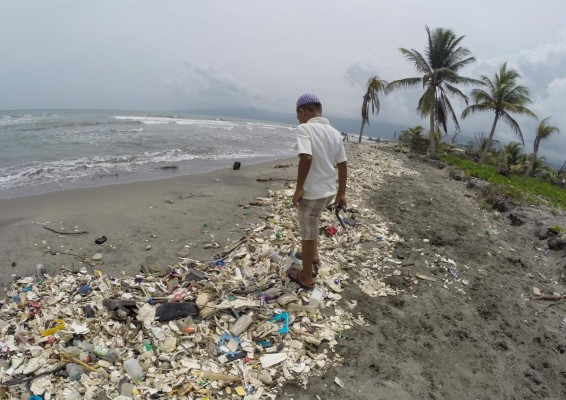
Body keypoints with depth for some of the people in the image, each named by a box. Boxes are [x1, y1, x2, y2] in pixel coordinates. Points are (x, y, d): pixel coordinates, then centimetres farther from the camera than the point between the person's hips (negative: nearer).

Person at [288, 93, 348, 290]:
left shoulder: (304, 128, -14)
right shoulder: (334, 132, 6)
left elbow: (306, 157, -30)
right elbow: (343, 165, 8)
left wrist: (298, 188, -21)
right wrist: (341, 193, 15)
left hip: (312, 191, -7)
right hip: (329, 190, 7)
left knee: (308, 234, 8)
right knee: (311, 225, 31)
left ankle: (306, 277, 23)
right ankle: (313, 256, 47)